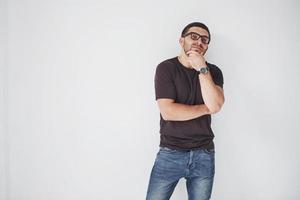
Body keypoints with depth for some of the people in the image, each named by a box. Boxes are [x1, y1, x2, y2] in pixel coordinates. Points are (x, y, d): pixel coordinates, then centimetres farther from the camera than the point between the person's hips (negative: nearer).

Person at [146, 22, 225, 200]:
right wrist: (205, 108, -9)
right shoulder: (166, 68, -5)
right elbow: (168, 112, -16)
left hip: (204, 155, 3)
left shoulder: (213, 72, 4)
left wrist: (202, 69, -16)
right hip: (170, 153, -2)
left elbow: (215, 106, -14)